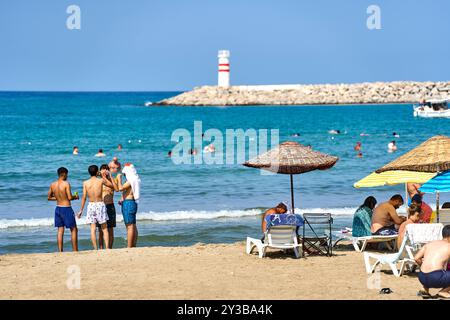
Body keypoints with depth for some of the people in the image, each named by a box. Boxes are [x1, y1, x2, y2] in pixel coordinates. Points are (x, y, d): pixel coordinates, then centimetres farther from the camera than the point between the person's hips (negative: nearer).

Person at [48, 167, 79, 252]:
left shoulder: (53, 185, 3)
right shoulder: (66, 184, -15)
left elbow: (49, 197, 11)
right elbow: (70, 197, -20)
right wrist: (75, 197, 1)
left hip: (58, 208, 6)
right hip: (66, 209, -6)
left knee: (60, 231, 10)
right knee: (74, 230, 6)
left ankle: (60, 251, 6)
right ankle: (75, 251, 6)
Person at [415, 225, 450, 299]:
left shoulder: (429, 244, 18)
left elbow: (416, 258, 14)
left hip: (422, 278, 7)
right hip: (436, 278, -7)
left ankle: (425, 291, 20)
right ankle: (443, 292, 2)